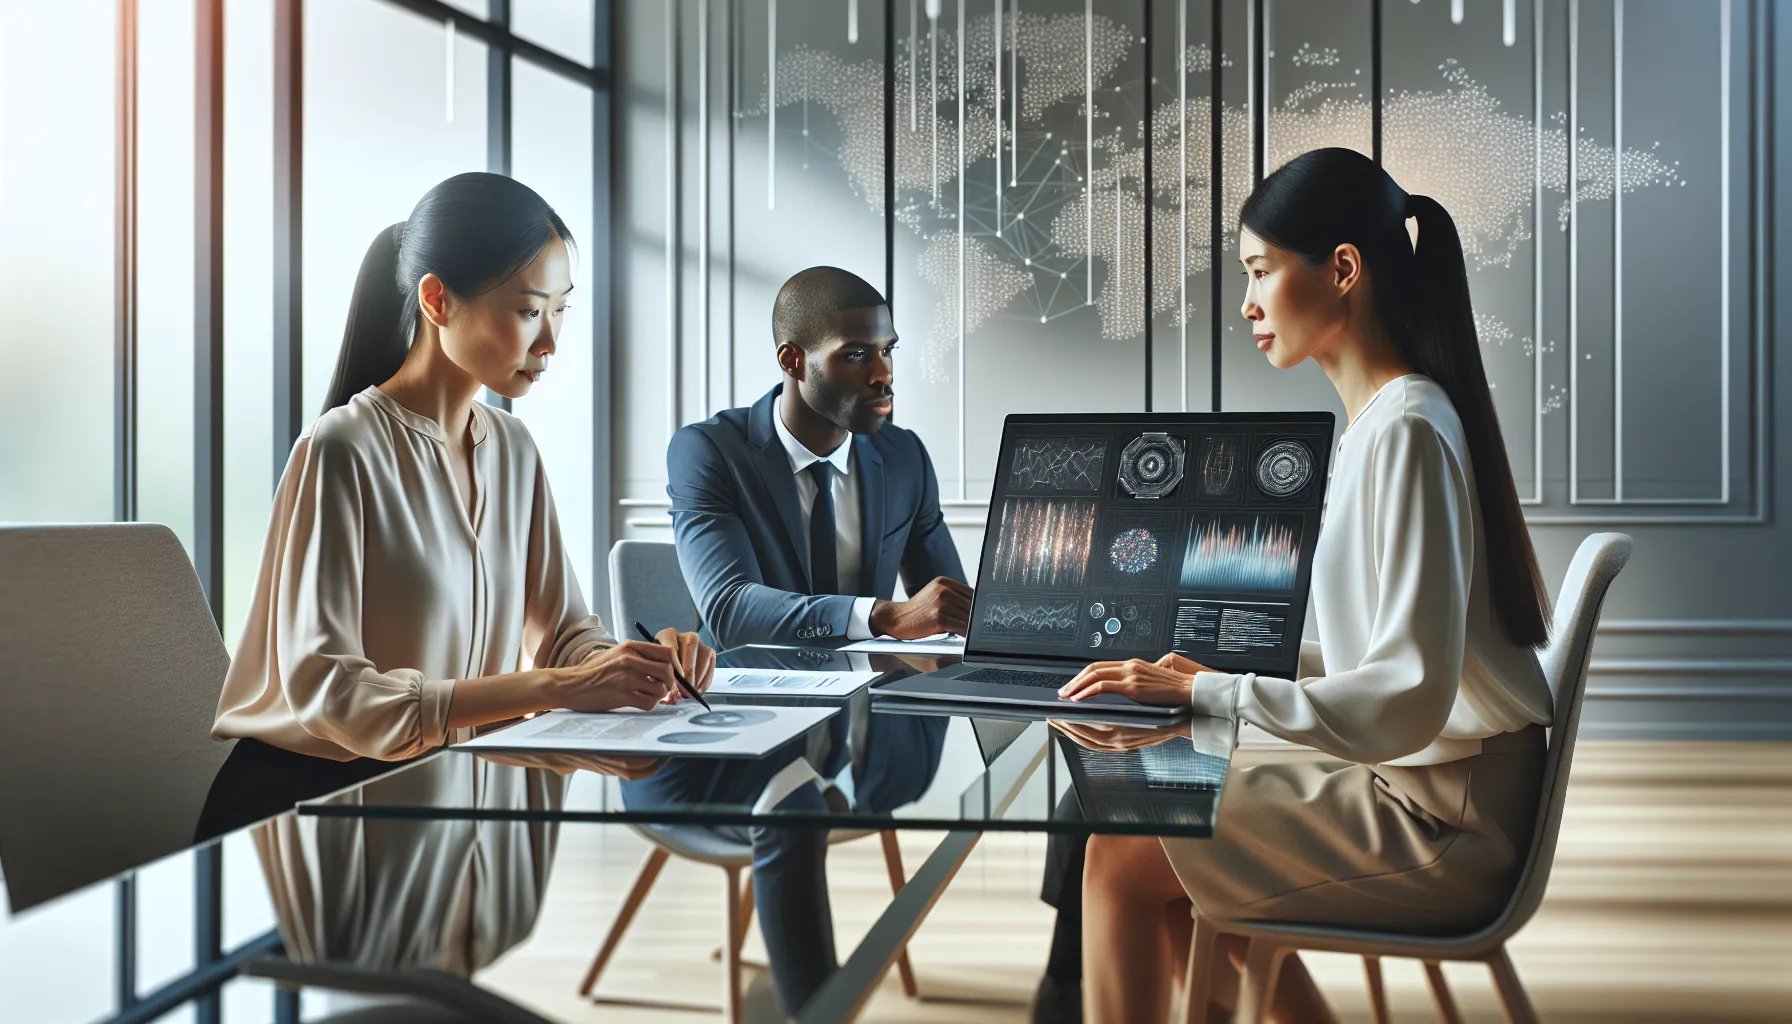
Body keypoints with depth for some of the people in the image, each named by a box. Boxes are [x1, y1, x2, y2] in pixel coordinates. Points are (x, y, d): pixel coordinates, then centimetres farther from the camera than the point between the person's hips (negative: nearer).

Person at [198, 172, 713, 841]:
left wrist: (639, 664, -12)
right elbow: (321, 690, -22)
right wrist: (552, 687, -29)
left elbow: (562, 629, 12)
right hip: (302, 798, -7)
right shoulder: (343, 452, -15)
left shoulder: (511, 449, 10)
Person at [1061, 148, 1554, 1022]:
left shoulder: (1407, 430, -20)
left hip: (1445, 820, -9)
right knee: (1150, 826, 15)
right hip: (1422, 791, 9)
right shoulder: (1379, 419, 10)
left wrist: (1204, 691, -23)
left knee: (1122, 860, -8)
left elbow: (1408, 698, -26)